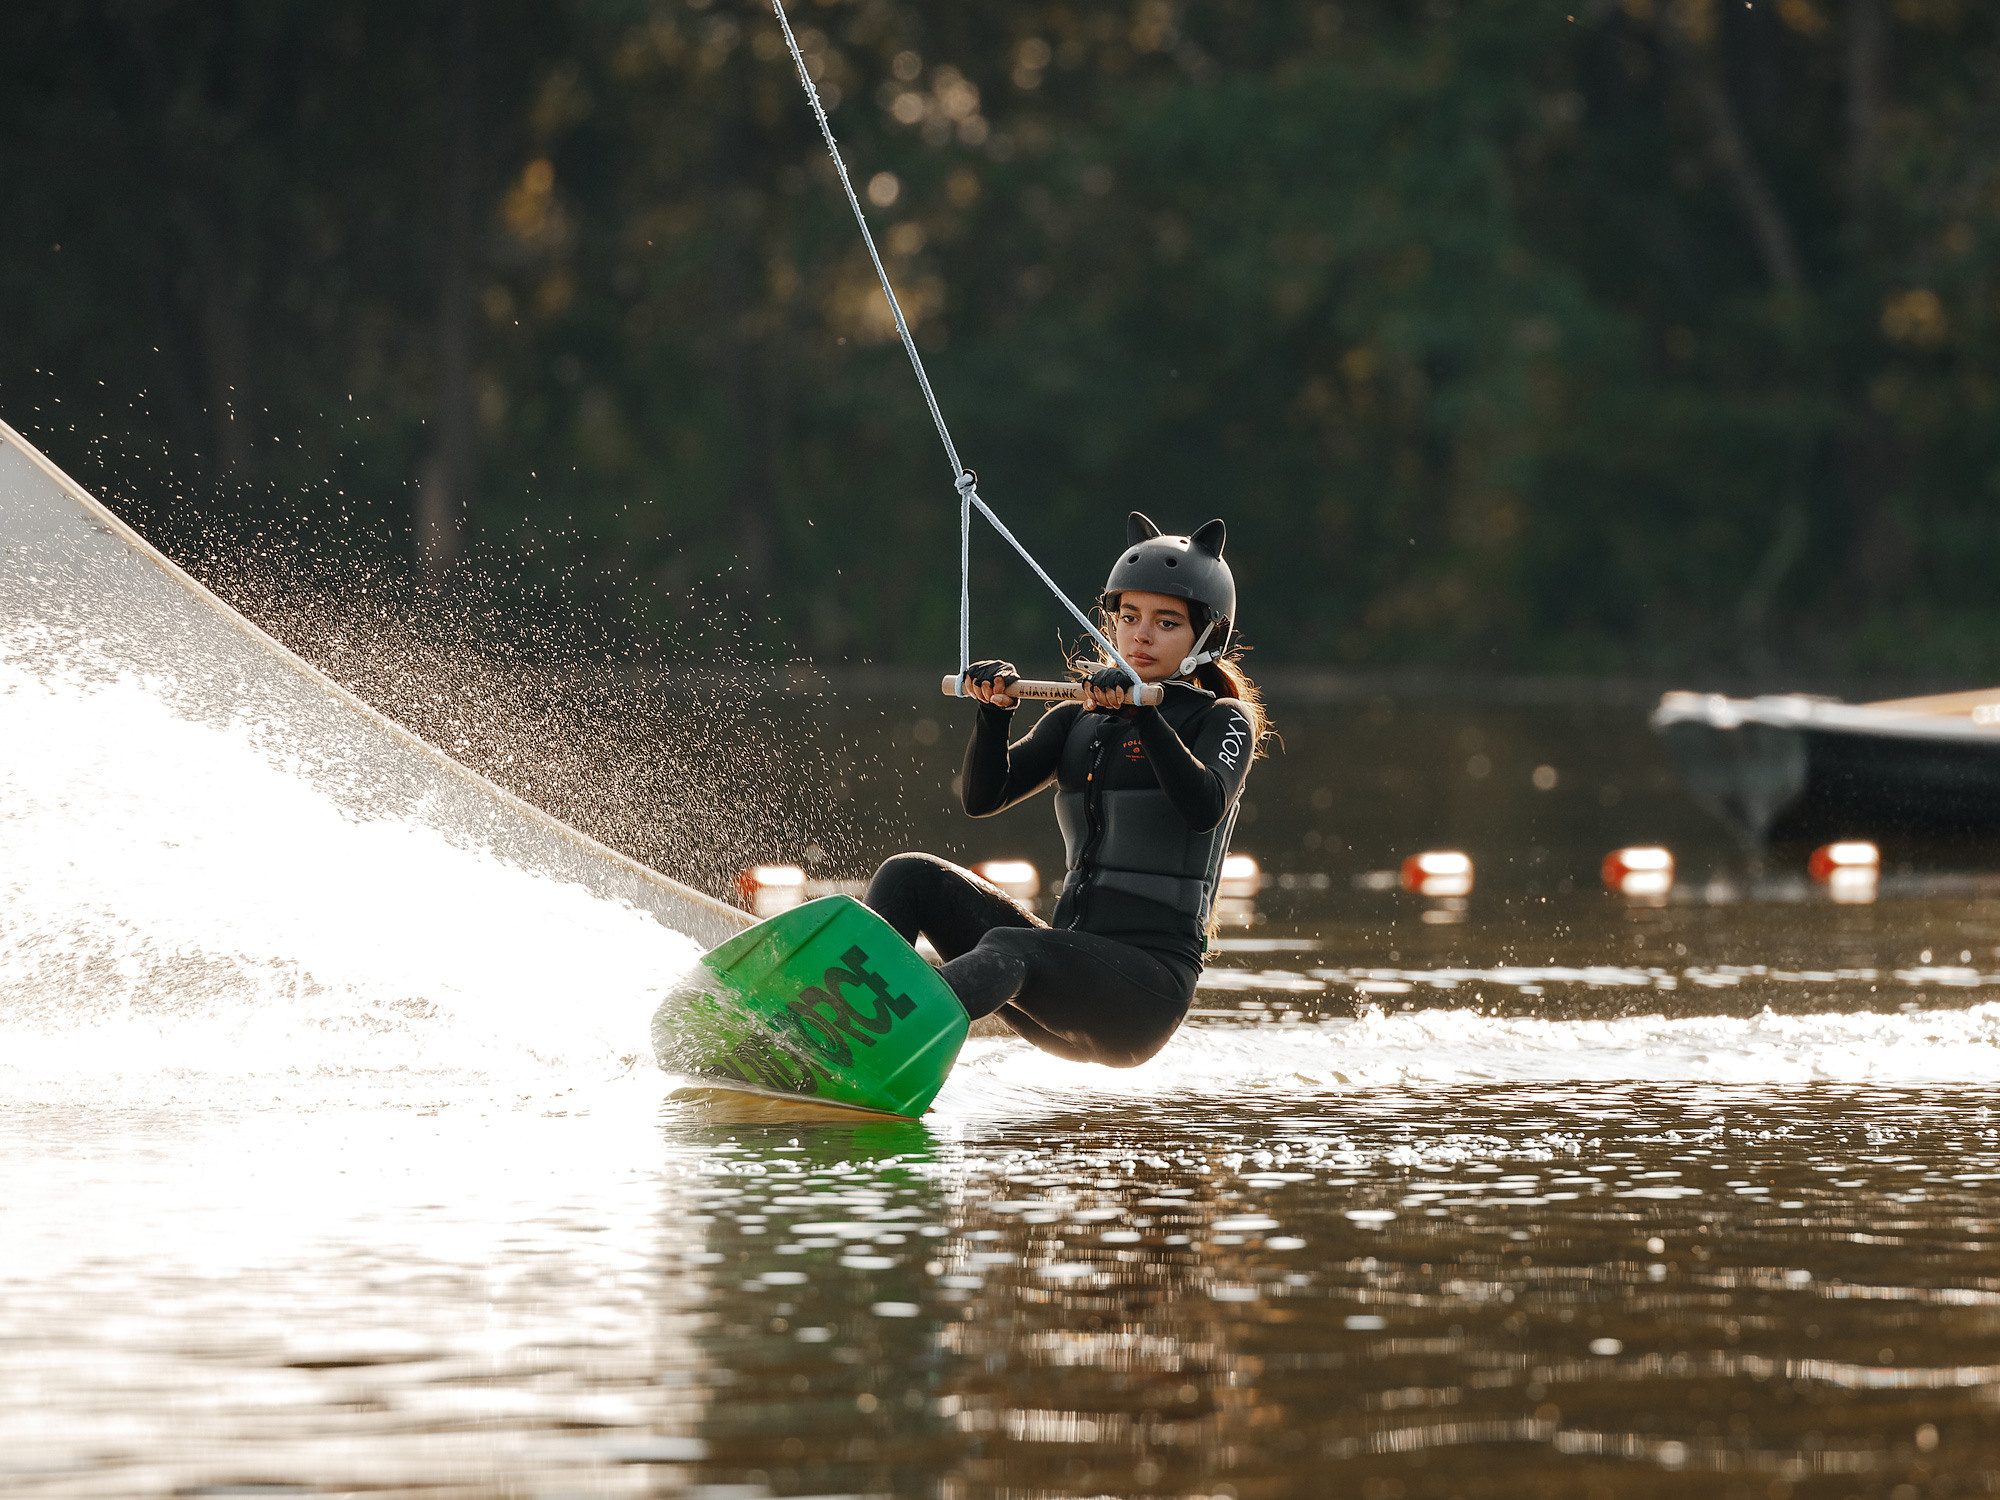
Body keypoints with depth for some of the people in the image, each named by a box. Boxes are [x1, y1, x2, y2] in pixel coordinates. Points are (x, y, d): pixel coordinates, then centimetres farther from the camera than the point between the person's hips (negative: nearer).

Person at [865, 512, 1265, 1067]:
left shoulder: (1222, 720, 4)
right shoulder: (1078, 721, 20)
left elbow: (1204, 809, -19)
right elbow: (983, 798, 6)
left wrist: (1142, 711, -29)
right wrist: (995, 709, -11)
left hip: (1149, 985, -6)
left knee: (1007, 949, -34)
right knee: (909, 877, -9)